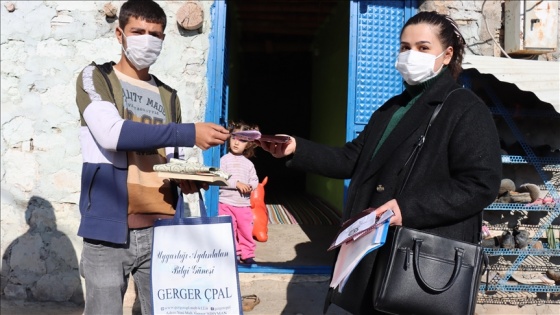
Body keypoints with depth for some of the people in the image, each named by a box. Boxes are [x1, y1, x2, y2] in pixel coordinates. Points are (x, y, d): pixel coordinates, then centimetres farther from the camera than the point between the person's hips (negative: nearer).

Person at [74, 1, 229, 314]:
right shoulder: (95, 78, 1)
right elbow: (111, 132, -18)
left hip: (159, 229, 4)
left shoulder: (168, 96, 15)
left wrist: (185, 178, -4)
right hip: (108, 232, -4)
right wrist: (189, 133, -21)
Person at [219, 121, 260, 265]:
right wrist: (237, 184, -20)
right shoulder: (224, 159, -2)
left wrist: (250, 186, -13)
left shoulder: (248, 163, 8)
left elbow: (255, 180, 10)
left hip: (244, 204, 3)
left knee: (246, 231, 8)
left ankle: (247, 254, 20)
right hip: (226, 202, -3)